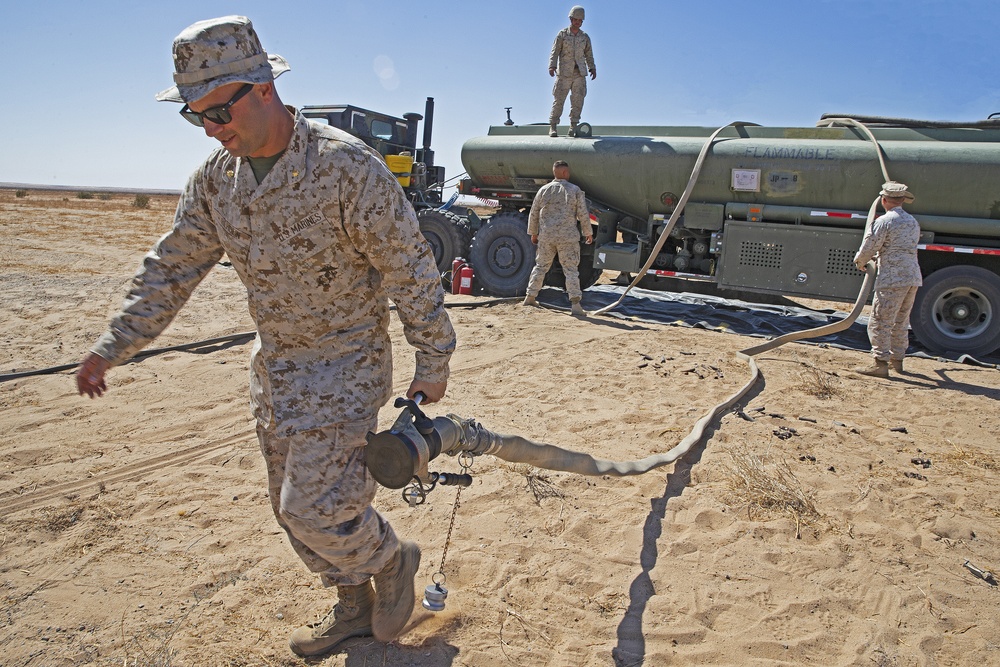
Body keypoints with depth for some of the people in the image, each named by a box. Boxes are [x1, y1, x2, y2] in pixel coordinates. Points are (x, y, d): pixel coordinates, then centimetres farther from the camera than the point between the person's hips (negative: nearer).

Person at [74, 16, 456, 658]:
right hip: (275, 365, 8)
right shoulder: (216, 176, 0)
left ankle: (392, 559, 23)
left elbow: (411, 268, -16)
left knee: (315, 507, -10)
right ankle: (355, 606, 37)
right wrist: (116, 345, 11)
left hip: (345, 364, -7)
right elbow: (173, 266, 10)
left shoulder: (346, 165, -21)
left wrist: (433, 361, -10)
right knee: (295, 504, 15)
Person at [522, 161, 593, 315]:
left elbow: (533, 214, 10)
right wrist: (588, 233, 11)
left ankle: (530, 297, 21)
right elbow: (583, 215, -1)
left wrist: (533, 233, 22)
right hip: (568, 237, -3)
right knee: (571, 269, 0)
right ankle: (575, 302, -6)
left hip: (546, 236, 3)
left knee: (540, 266, 16)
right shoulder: (575, 190, -2)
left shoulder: (543, 190, 6)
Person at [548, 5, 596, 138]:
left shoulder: (585, 37, 11)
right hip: (564, 73, -3)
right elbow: (554, 52, -3)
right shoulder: (562, 34, 2)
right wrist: (552, 66, -17)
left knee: (577, 101, -4)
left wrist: (592, 69, 5)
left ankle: (573, 127, 2)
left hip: (580, 74, 3)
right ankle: (552, 127, 1)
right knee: (559, 100, -4)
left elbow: (588, 55, 16)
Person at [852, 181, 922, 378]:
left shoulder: (884, 221, -9)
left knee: (880, 322, -5)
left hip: (892, 278, -8)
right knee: (900, 322, 18)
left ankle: (880, 363, -7)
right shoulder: (913, 222, 17)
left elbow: (869, 247, -9)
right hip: (913, 277, 8)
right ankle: (897, 360, 26)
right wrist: (876, 259, 29)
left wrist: (860, 263, 12)